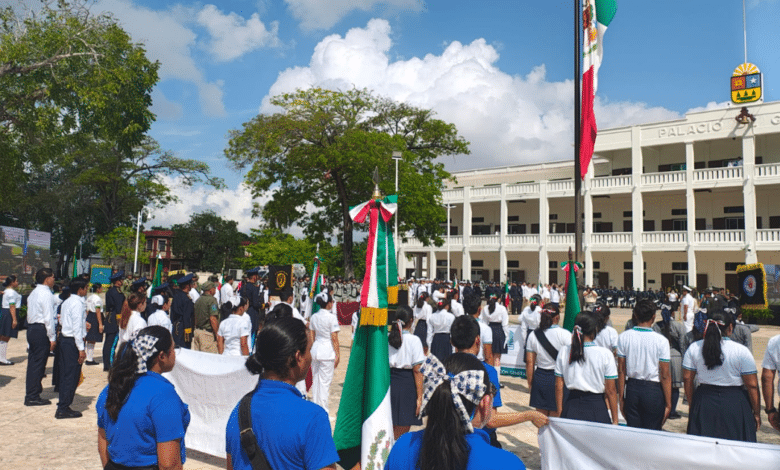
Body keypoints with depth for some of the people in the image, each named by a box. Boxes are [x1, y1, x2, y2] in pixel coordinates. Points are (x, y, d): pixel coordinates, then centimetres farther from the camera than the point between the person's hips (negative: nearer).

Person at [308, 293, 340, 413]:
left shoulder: (314, 317, 6)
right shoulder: (331, 317, -12)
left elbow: (312, 335, 12)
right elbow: (334, 338, -12)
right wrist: (337, 354, -5)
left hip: (315, 349, 6)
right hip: (327, 350, -6)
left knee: (315, 380, 15)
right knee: (325, 382, 0)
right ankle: (322, 411, 4)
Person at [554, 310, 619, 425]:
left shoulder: (564, 352, -1)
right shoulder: (605, 354, -10)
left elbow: (558, 386, 3)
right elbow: (610, 391, -6)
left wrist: (560, 415, 13)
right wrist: (615, 420, 4)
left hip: (571, 408, 3)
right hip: (596, 408, -3)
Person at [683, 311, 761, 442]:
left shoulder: (693, 348, -1)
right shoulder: (741, 351, -8)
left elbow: (687, 379, 3)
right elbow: (752, 385, -6)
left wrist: (693, 405, 13)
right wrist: (756, 413, 4)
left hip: (703, 403, 3)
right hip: (734, 404, -2)